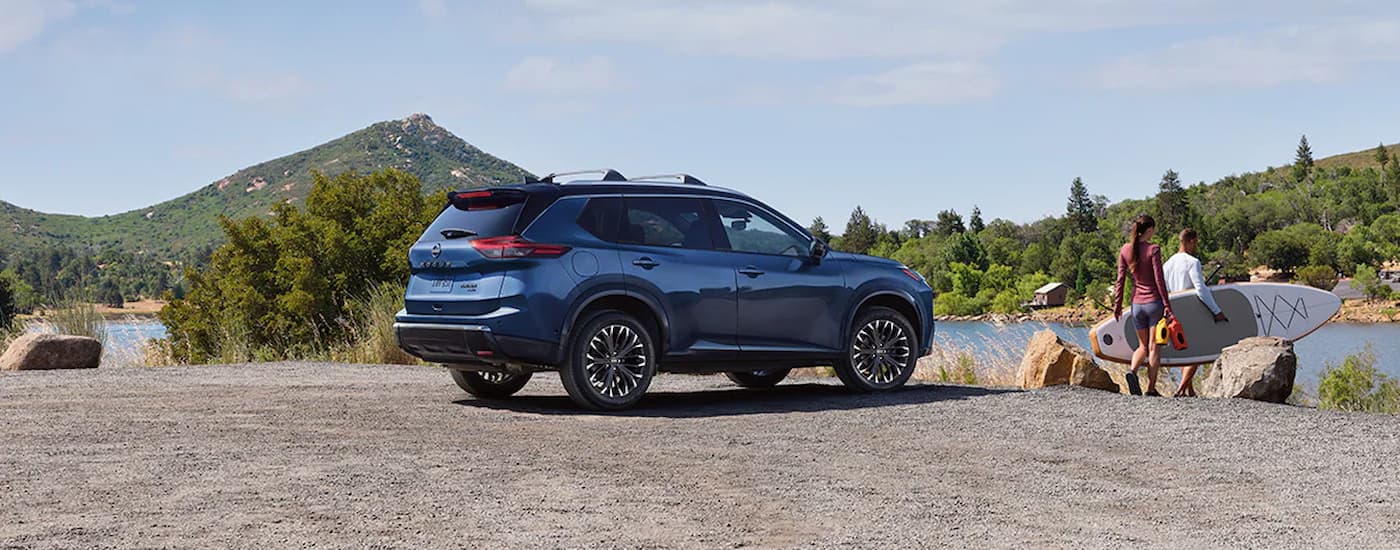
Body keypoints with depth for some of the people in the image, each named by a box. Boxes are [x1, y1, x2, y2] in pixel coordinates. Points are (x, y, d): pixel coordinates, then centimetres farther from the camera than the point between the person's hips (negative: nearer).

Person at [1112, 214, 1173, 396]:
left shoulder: (1125, 250, 2)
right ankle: (1151, 388, 3)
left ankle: (1133, 371, -11)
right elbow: (1159, 280, -12)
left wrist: (1117, 304, 10)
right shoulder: (1153, 250, -11)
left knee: (1142, 346, 16)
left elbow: (1120, 280, 3)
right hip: (1154, 302, -4)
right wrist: (1167, 306, -7)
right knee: (1154, 347, 4)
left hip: (1137, 304, 4)